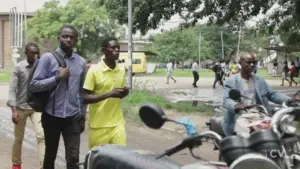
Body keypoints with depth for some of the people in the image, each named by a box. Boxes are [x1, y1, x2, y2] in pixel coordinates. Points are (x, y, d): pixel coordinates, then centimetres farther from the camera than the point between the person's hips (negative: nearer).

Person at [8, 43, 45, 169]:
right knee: (18, 138, 11)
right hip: (21, 107, -1)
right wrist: (14, 110, -17)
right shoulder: (18, 68, -7)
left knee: (42, 135, -15)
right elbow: (12, 89, -9)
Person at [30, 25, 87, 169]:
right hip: (52, 115, -2)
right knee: (50, 155, 13)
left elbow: (82, 91, 11)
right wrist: (57, 78, -18)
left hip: (73, 117, 2)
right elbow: (34, 84, -9)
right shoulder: (48, 58, -4)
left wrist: (82, 116, 11)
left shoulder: (81, 62, 6)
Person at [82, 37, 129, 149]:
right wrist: (109, 94, -25)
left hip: (118, 123, 4)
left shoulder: (122, 70, 7)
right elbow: (85, 98, -13)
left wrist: (124, 93, -5)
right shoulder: (94, 71, -11)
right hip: (99, 125, -4)